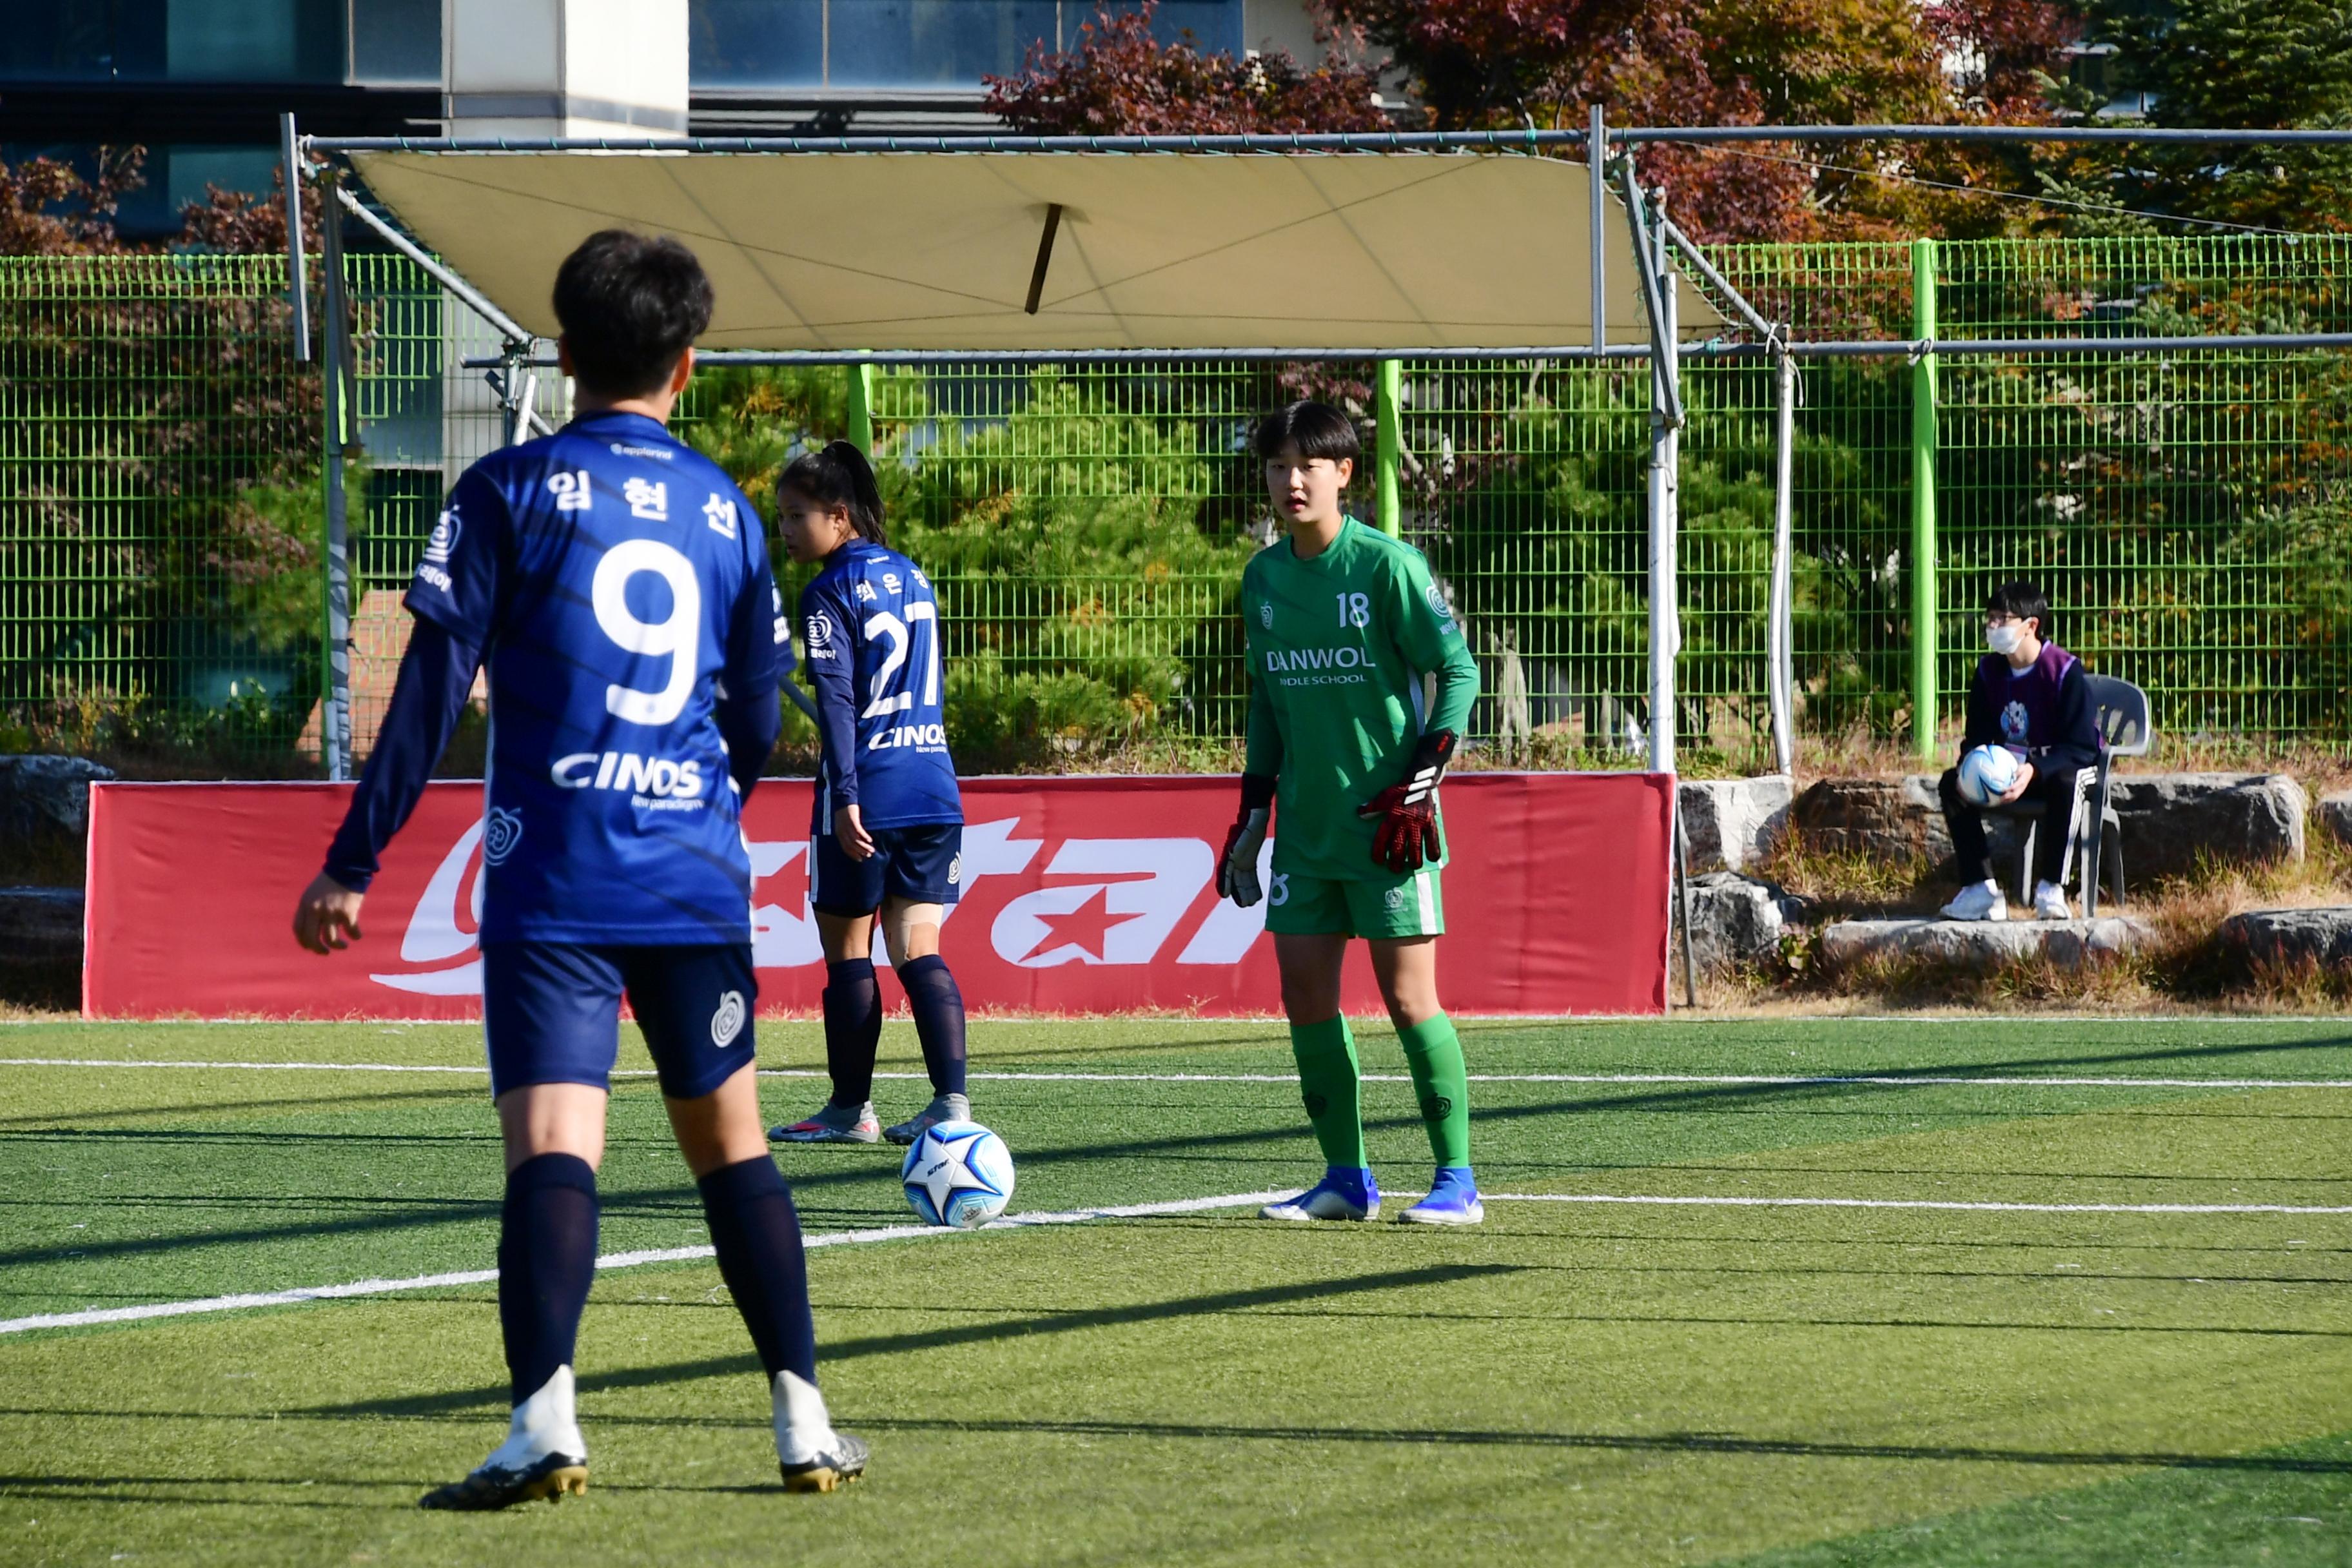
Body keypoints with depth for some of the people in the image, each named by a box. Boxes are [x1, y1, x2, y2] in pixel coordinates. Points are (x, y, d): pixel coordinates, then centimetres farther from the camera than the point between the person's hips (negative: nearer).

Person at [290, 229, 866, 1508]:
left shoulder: (509, 493, -1)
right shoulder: (725, 510, 10)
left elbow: (432, 688, -6)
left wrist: (352, 864, -3)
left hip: (552, 882, -3)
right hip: (698, 877, 3)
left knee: (552, 1149, -13)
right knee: (729, 1141, 15)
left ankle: (543, 1417, -30)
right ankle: (803, 1417, 13)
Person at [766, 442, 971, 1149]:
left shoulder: (830, 592, -9)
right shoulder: (912, 577, 14)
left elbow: (837, 699, -16)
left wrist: (845, 795, -20)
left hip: (868, 794, -7)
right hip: (934, 788, 7)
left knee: (846, 948, 5)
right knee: (918, 950, 6)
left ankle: (850, 1108, 10)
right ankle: (952, 1102, -7)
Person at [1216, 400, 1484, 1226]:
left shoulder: (1387, 566, -9)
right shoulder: (1263, 578, 10)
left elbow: (1458, 670, -7)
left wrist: (1422, 780, -15)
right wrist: (1253, 807, 14)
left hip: (1386, 821, -6)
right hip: (1306, 826, 6)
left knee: (1408, 997, -6)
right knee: (1305, 995, 3)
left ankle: (1457, 1180, 1)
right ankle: (1345, 1179, 11)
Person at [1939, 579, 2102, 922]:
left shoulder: (2064, 671, -17)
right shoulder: (1988, 671, 1)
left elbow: (2082, 747, -21)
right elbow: (1977, 737, 7)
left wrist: (2035, 771, -36)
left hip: (2054, 768, -6)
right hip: (2005, 765, 6)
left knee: (2065, 783, -41)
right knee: (1953, 784, -19)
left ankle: (2051, 891, -33)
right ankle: (1980, 890, -22)